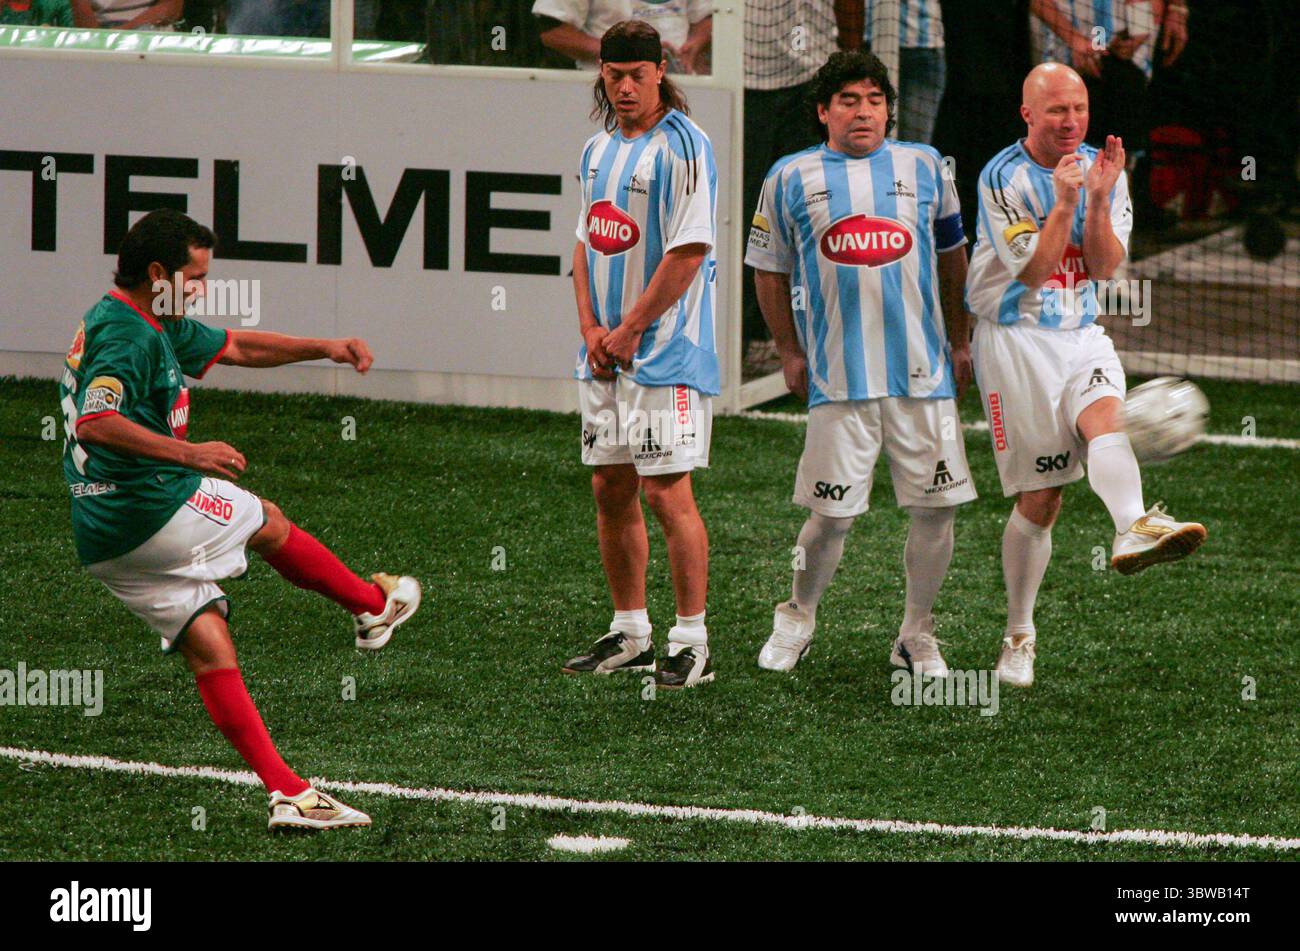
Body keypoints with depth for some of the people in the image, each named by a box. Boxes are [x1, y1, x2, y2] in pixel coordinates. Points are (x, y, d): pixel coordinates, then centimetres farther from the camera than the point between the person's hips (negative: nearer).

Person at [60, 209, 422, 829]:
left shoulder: (159, 326, 16)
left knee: (210, 648, 5)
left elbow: (236, 348, 27)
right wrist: (188, 454, -35)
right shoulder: (126, 337, -18)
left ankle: (286, 791, 1)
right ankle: (374, 606, 39)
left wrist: (325, 348, 21)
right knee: (269, 522, 16)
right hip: (156, 507, -9)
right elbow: (94, 424, -32)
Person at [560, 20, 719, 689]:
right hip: (603, 353, 8)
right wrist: (591, 330, 3)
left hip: (664, 352, -8)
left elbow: (688, 252, -16)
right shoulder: (599, 150, 14)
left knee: (666, 492, -9)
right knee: (611, 491, 10)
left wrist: (629, 332, -12)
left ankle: (691, 644, -4)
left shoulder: (683, 148, -11)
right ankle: (629, 635, 19)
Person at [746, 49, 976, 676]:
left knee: (935, 507, 1)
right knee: (831, 515, -2)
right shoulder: (791, 178, 6)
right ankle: (797, 621, 22)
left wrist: (959, 341, 18)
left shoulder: (923, 167, 9)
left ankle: (917, 635, 17)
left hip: (923, 372, 2)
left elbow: (952, 256, 20)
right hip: (839, 378, -2)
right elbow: (770, 271, 14)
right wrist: (790, 352, 9)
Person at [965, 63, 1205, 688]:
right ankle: (1019, 636, 12)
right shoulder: (1002, 178, -10)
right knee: (1039, 499, -4)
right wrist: (1065, 202, -24)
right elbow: (1032, 270, -15)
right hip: (1015, 338, -3)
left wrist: (1099, 198, -17)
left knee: (1106, 416, -31)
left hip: (1081, 336, 3)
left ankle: (1133, 530, -58)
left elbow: (1103, 268, -3)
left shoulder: (1105, 171, 5)